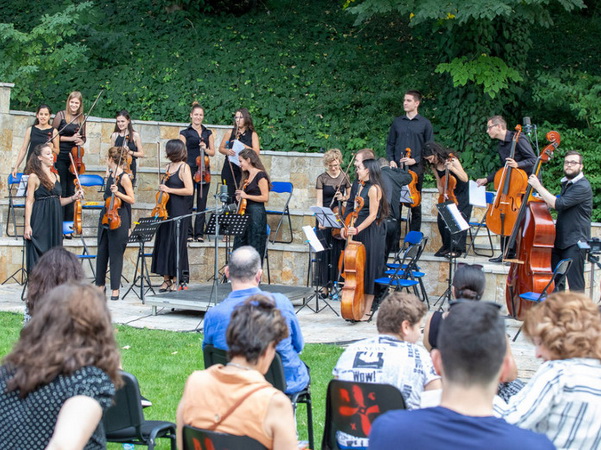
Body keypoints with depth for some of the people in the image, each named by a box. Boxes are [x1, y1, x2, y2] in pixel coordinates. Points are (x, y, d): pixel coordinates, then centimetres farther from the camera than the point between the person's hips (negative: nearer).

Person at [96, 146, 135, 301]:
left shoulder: (124, 177, -11)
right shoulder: (111, 175, 12)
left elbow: (132, 200, -12)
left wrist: (118, 193, -23)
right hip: (105, 217, 8)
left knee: (115, 254, -4)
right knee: (102, 252, 12)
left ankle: (115, 289, 2)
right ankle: (101, 284, 22)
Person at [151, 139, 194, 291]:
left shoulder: (184, 167, -7)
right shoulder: (168, 167, 15)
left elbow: (189, 190, -15)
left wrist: (169, 190, -14)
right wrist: (161, 189, 7)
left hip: (178, 212, -7)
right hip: (166, 209, 7)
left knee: (176, 243, -5)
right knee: (163, 242, 5)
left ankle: (179, 280, 1)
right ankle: (167, 279, 10)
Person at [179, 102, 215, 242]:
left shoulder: (208, 133, 15)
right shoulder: (185, 133, 6)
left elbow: (212, 152, 13)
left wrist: (205, 149, -8)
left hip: (204, 170, 3)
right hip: (190, 169, -3)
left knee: (202, 203, 3)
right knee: (188, 203, -4)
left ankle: (199, 233, 7)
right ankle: (188, 233, 1)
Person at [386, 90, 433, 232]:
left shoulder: (425, 123, 2)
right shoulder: (397, 122, 11)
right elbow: (390, 144, 15)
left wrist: (415, 160, -11)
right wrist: (391, 160, -1)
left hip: (415, 168, -2)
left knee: (415, 204, 4)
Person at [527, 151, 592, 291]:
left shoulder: (582, 186, -15)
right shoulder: (566, 183, 16)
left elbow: (558, 204, -25)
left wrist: (538, 186, -18)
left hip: (575, 242, -9)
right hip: (560, 239, 9)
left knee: (575, 285, -9)